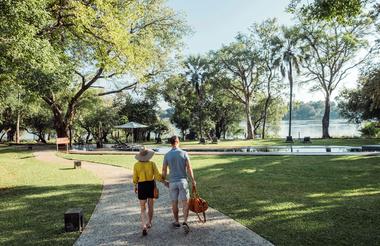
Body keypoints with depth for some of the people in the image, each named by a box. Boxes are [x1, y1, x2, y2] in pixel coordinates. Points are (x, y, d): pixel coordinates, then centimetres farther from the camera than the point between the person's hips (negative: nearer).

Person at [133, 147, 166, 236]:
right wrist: (165, 182, 0)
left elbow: (135, 178, 0)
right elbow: (157, 176, -11)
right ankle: (149, 223, 35)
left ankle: (144, 226, -13)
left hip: (141, 186, -1)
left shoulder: (136, 165, -6)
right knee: (150, 206, 20)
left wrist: (135, 186, 17)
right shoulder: (152, 164, -8)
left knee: (143, 208, 5)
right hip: (151, 185, 1)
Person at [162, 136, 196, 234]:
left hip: (172, 182, 2)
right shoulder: (184, 153, -7)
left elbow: (164, 170, -1)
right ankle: (185, 222, -9)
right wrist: (193, 180, 3)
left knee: (174, 203, 14)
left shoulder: (167, 155, -4)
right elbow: (189, 168, -7)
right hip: (183, 181, -1)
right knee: (185, 202, 4)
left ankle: (176, 222, 27)